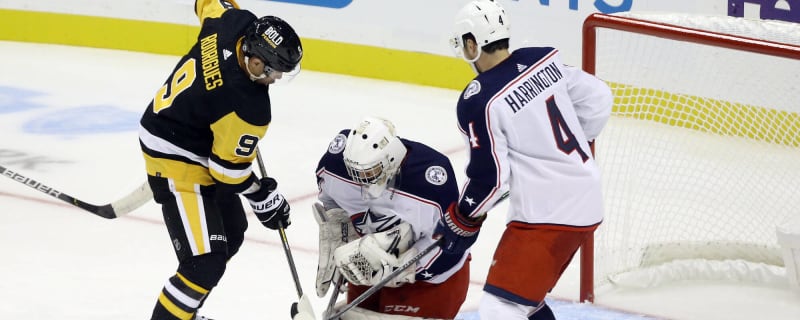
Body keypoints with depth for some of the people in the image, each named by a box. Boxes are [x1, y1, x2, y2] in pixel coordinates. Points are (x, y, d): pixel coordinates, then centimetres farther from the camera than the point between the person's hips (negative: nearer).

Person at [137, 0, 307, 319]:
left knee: (231, 232, 24)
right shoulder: (249, 107, -33)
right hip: (176, 160, -10)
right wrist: (264, 197, -3)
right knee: (206, 261, -16)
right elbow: (230, 168, -19)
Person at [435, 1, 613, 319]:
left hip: (546, 215, -9)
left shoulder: (479, 101, -17)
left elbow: (488, 177, -15)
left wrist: (463, 219, 2)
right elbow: (597, 98, 13)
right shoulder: (544, 60, 3)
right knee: (522, 293, 23)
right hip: (586, 200, 9)